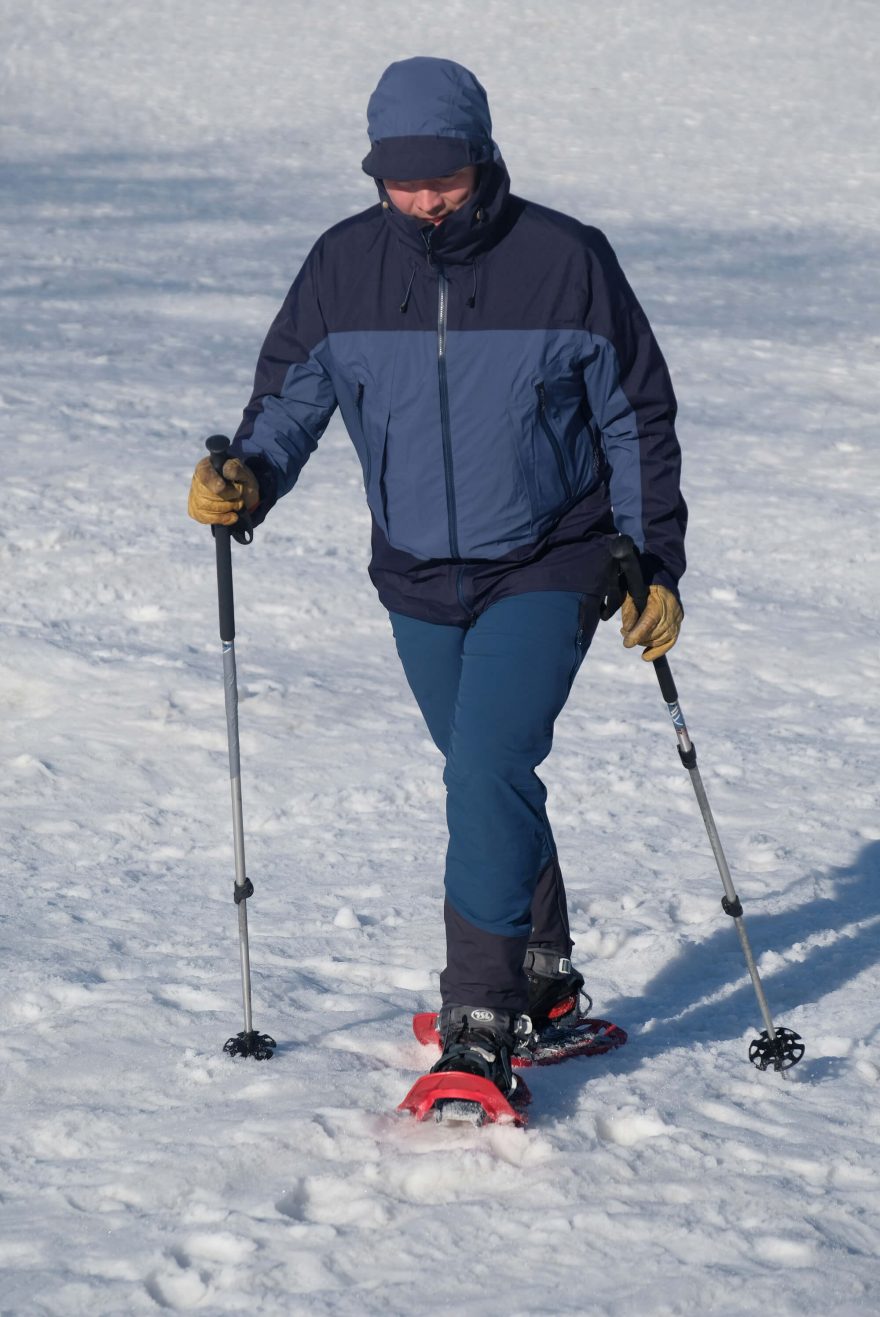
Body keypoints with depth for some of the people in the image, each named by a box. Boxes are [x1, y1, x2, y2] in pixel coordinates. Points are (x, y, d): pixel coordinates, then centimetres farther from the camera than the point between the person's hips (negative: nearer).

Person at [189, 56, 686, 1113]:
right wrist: (246, 478, -18)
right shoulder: (344, 266, -4)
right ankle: (544, 984, 34)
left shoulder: (564, 261, -11)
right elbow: (290, 396, 3)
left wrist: (655, 563, -3)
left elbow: (636, 420, -2)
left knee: (489, 771, -18)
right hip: (419, 583, 4)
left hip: (546, 573, -4)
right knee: (487, 784, 16)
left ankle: (482, 1027, -16)